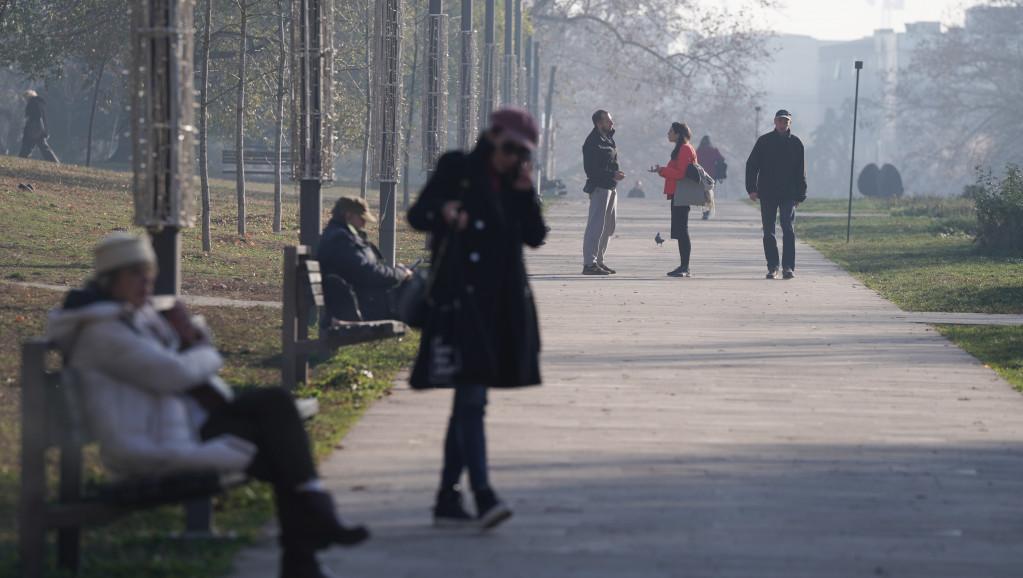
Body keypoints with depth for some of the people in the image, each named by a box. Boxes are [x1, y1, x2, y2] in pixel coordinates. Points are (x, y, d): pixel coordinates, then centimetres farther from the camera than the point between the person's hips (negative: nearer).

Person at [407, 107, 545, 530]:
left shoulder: (514, 183, 13)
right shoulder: (456, 169, 0)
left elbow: (535, 237, 7)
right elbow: (417, 214, -6)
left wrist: (525, 192, -5)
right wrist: (443, 212, -27)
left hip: (501, 303, 6)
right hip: (461, 300, -6)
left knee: (467, 400, 10)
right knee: (471, 397, -15)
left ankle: (447, 499, 16)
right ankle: (482, 495, -21)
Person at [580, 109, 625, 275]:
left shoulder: (608, 138, 16)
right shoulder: (592, 142, -13)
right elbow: (591, 169, -19)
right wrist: (612, 174, -20)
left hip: (611, 187, 10)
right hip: (599, 187, -10)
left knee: (608, 227, 14)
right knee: (596, 226, -11)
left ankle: (598, 260, 21)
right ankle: (589, 263, -11)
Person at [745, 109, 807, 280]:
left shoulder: (796, 143, 6)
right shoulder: (764, 141, 4)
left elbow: (801, 171, 9)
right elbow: (751, 165, 4)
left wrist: (800, 195, 4)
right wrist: (752, 188, -7)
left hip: (788, 195, -1)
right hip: (767, 194, 1)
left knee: (788, 229, -10)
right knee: (769, 232, 3)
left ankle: (788, 267, -11)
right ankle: (772, 267, 10)